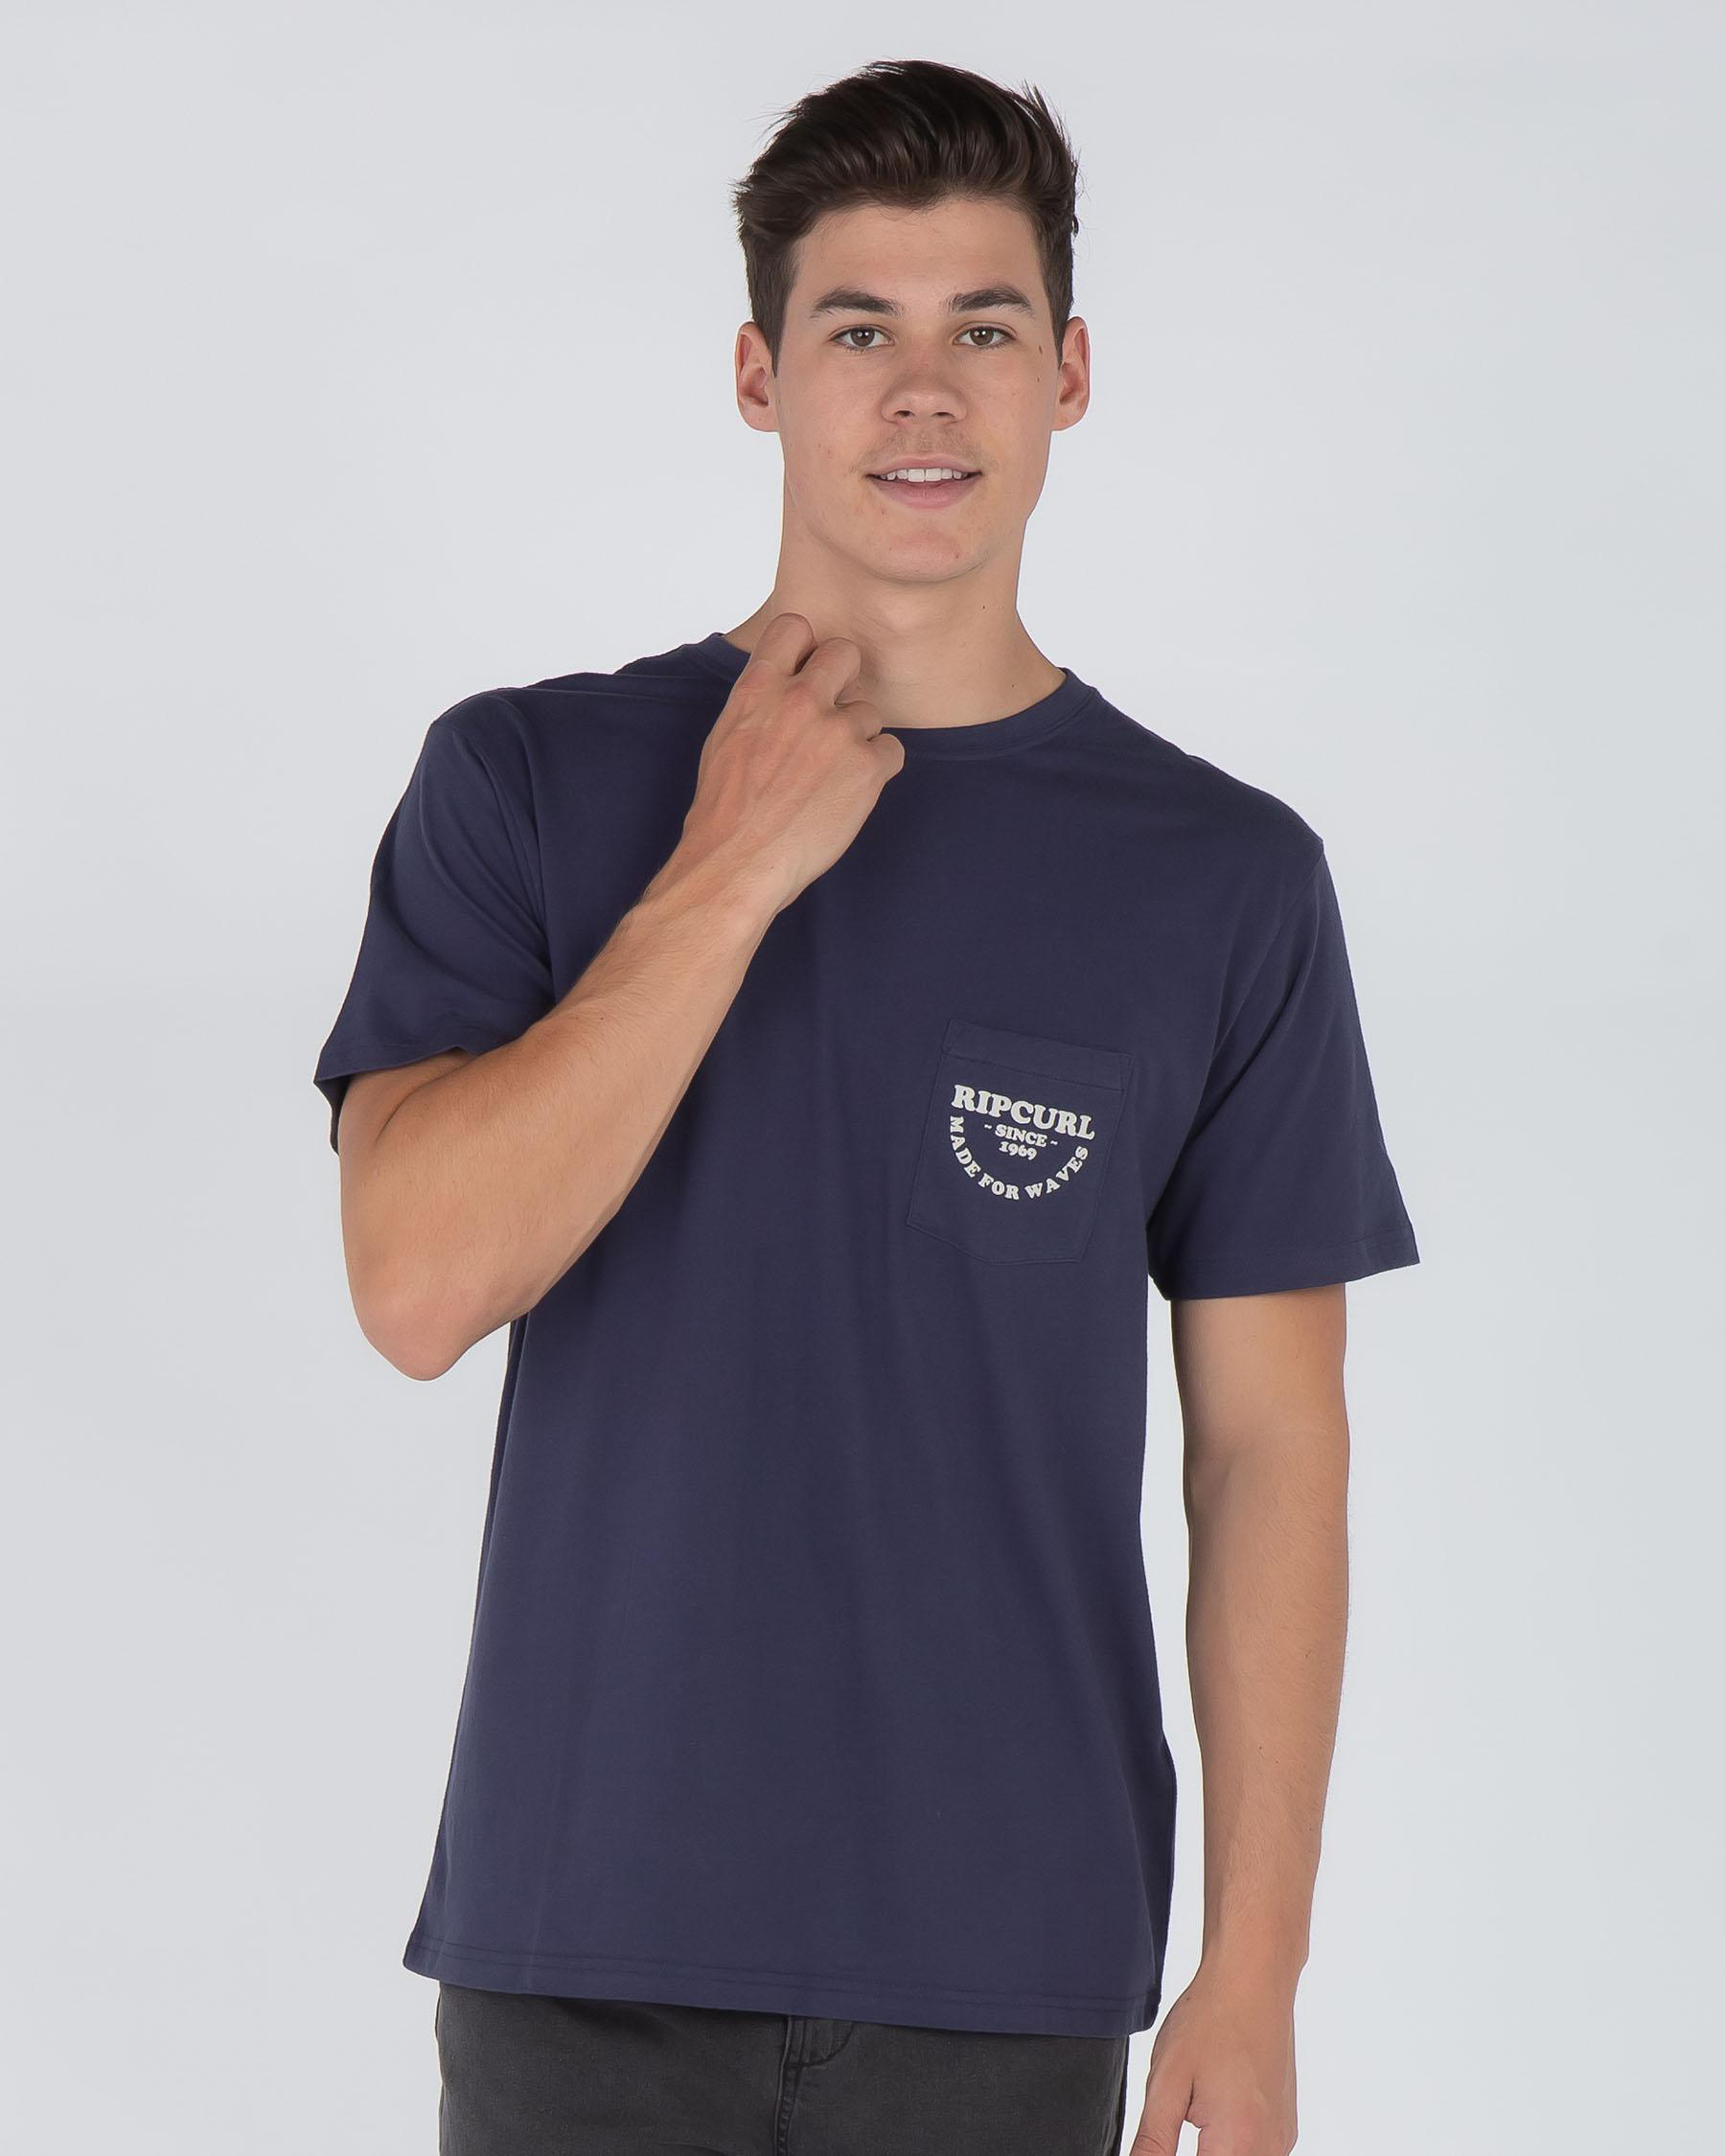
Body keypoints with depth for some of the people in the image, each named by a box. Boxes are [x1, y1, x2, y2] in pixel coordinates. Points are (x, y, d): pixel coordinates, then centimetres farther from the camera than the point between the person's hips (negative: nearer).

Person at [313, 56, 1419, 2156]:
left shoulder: (1225, 877, 1)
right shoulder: (525, 782, 0)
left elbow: (1268, 1448, 2)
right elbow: (421, 1282, -12)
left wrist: (1254, 1968, -3)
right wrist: (732, 871, -14)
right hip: (587, 1933, 0)